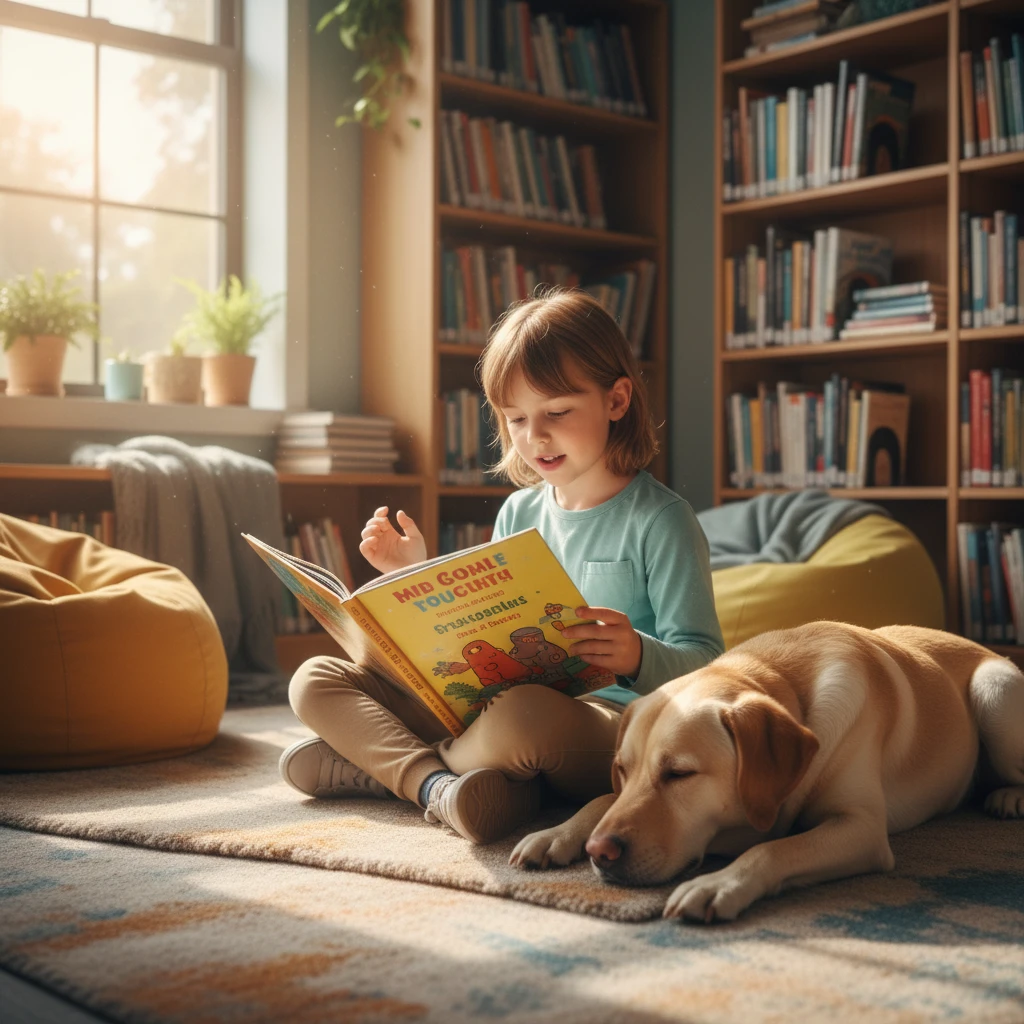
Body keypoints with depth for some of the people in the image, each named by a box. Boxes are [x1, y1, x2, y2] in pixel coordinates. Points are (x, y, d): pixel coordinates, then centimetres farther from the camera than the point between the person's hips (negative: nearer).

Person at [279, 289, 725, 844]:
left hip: (614, 722, -6)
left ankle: (385, 761, -13)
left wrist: (639, 656, -32)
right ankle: (434, 784, -23)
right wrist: (418, 575, 8)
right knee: (315, 679, 1)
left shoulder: (660, 519, -6)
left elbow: (704, 664, -11)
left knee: (523, 713, -43)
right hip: (488, 707, 7)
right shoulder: (518, 513, 13)